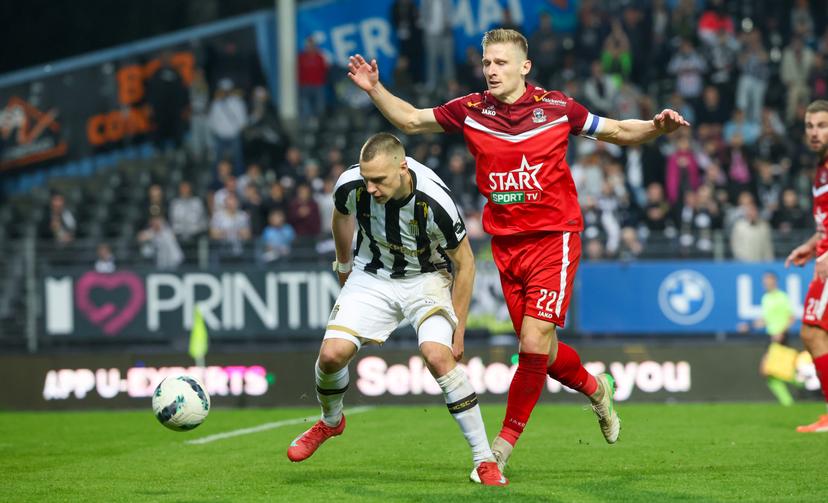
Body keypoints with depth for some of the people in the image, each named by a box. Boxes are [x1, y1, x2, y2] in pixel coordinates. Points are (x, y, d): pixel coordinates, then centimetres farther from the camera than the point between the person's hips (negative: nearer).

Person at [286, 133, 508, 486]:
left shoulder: (434, 202, -32)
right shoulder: (351, 185, -23)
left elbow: (464, 264, -16)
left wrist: (458, 332, -14)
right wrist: (344, 266, 20)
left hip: (427, 278, -3)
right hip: (372, 275, 3)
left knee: (438, 356, -26)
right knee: (332, 354, -13)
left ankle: (484, 460, -17)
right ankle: (330, 422, 22)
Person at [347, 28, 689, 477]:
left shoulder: (555, 107, -5)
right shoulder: (470, 110, 1)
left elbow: (619, 132, 6)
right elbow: (410, 120, 11)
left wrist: (657, 127, -12)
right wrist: (375, 90, -3)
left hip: (553, 239, -3)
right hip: (506, 246, 4)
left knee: (534, 345, -13)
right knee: (540, 353, 8)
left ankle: (504, 445, -1)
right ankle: (596, 389, 39)